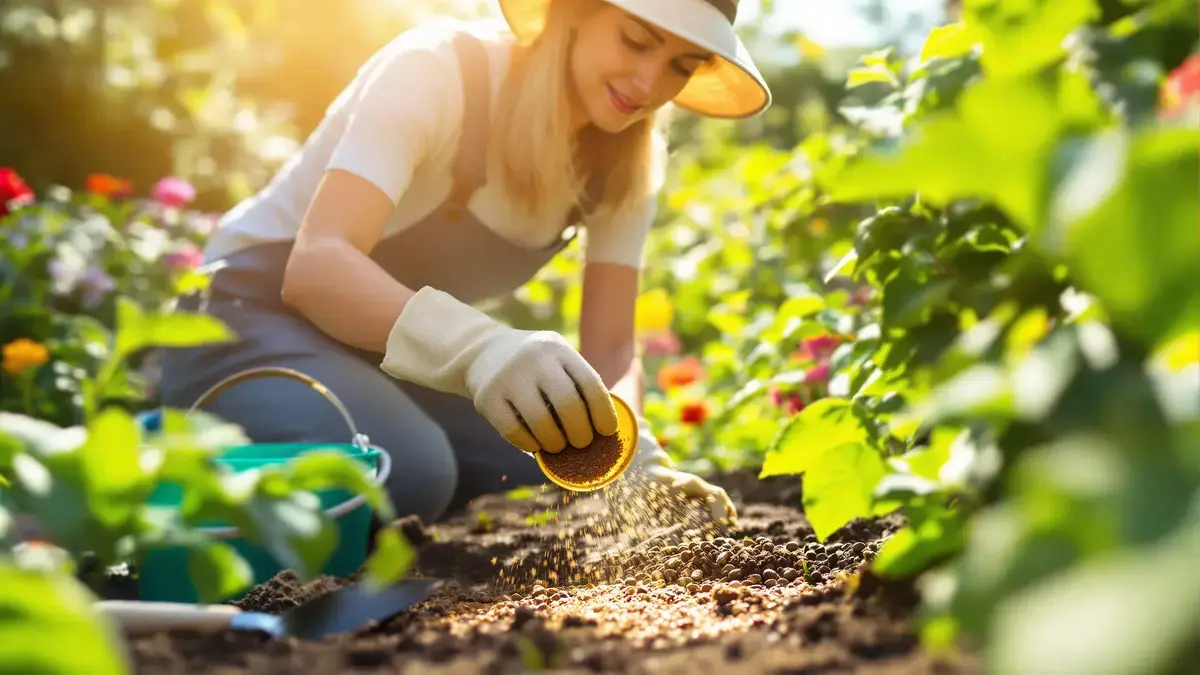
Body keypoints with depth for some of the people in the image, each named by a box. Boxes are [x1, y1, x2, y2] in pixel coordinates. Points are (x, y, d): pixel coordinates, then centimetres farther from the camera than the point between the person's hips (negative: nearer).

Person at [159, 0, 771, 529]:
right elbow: (316, 264, -37)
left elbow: (610, 347, -8)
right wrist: (477, 346, -56)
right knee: (403, 469, -35)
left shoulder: (627, 159, -5)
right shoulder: (437, 69, -24)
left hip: (404, 358, 7)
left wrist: (638, 461, -31)